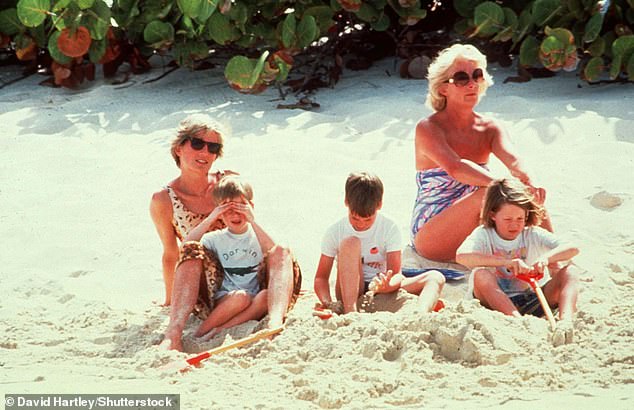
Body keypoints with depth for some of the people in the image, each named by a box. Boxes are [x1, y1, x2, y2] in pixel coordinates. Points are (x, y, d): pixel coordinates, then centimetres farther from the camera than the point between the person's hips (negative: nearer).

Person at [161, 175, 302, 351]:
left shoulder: (258, 235, 13)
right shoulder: (215, 239, 15)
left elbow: (275, 253, -10)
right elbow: (186, 247, -4)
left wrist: (253, 222, -13)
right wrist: (209, 220, -8)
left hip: (255, 305, 0)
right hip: (221, 303, 0)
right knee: (240, 297, -34)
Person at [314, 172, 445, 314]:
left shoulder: (389, 228, -3)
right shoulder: (335, 232, -4)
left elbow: (396, 274, -8)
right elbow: (321, 277, -2)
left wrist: (387, 286, -35)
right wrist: (327, 303, -25)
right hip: (350, 292, -1)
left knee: (435, 278, -20)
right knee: (350, 243, -26)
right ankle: (350, 311, -38)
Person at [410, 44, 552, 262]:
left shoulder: (489, 128, 5)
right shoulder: (428, 129, -12)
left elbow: (512, 159, -17)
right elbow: (455, 168, -31)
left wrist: (528, 182, -41)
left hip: (472, 234, 6)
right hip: (429, 236, -6)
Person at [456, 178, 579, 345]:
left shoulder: (532, 234, 2)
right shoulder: (484, 234, -7)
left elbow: (573, 249, -8)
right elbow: (462, 256, -30)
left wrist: (546, 257, -30)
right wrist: (507, 262, -39)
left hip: (527, 302, 3)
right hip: (493, 302, -3)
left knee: (567, 272, -13)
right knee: (481, 274, -33)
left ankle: (565, 320, -39)